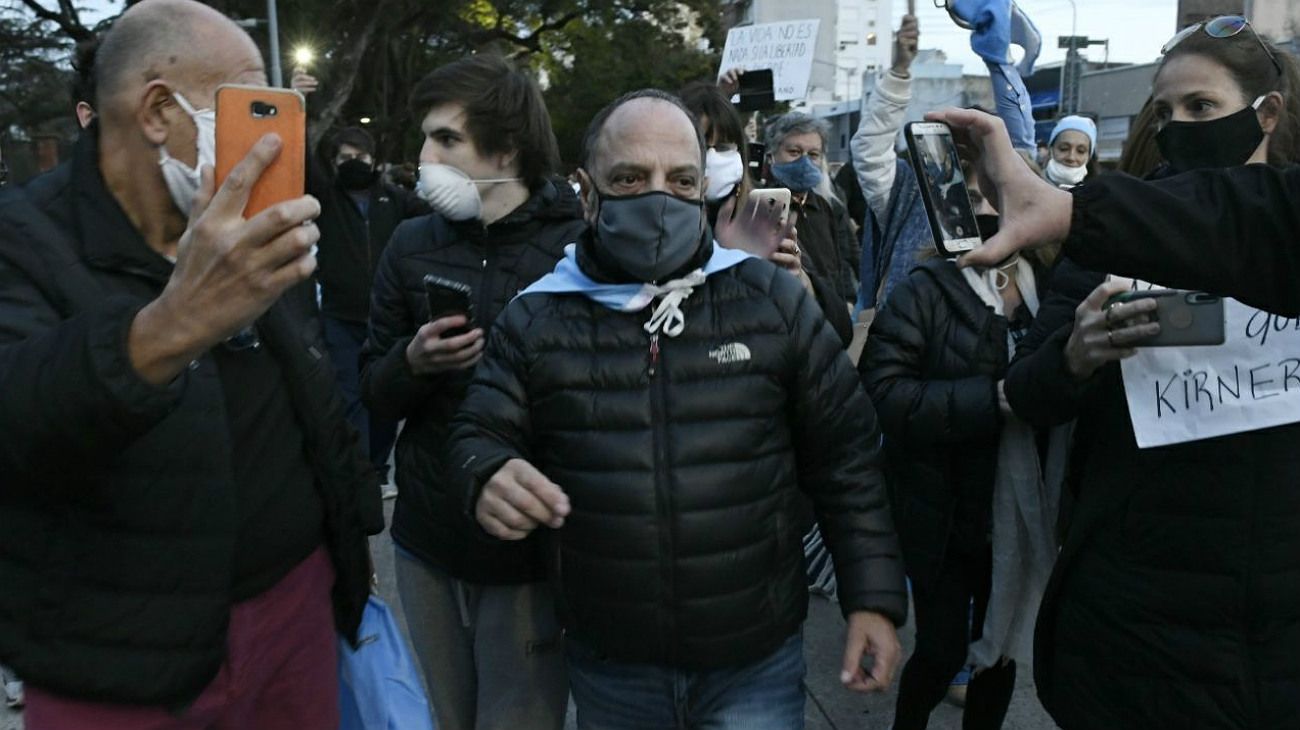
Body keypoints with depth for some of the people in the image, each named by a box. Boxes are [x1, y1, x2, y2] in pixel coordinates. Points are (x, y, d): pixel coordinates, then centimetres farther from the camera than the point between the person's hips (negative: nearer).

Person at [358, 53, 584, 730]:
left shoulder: (578, 248, -13)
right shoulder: (412, 244, 1)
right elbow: (375, 394, 5)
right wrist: (412, 362, -14)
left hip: (529, 547, -4)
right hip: (427, 537, 4)